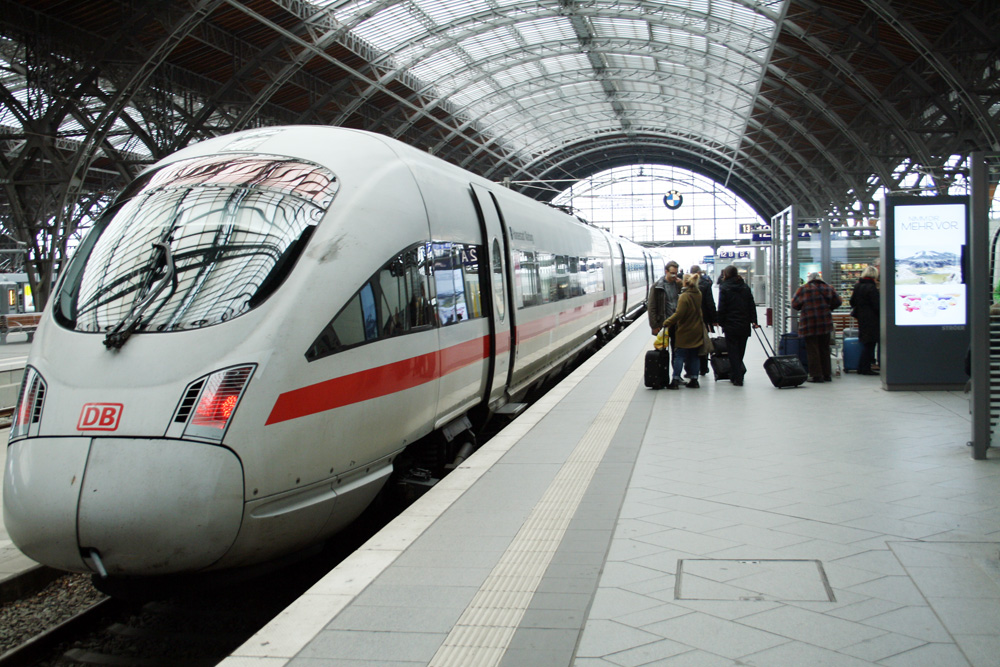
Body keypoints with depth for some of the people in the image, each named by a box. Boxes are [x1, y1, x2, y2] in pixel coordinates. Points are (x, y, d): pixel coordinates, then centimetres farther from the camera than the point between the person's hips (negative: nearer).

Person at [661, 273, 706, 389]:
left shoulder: (684, 296, -18)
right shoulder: (698, 295, 4)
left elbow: (679, 314, -21)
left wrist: (666, 322, -11)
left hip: (685, 331, -6)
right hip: (697, 331, 6)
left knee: (679, 356, 0)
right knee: (694, 356, 12)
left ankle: (675, 380, -1)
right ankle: (694, 380, 14)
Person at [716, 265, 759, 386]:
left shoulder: (724, 288, -8)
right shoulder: (745, 287, 6)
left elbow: (722, 308, -9)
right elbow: (752, 305, 6)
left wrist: (721, 322, 1)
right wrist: (754, 321, 7)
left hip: (731, 326, -4)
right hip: (744, 325, 4)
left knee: (733, 352, 2)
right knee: (740, 351, 15)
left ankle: (737, 378, -1)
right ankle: (740, 373, 20)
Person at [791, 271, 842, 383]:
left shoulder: (803, 289, -2)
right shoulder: (828, 288, 8)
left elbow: (795, 304, 0)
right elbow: (838, 302, 11)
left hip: (809, 324, -4)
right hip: (825, 323, 4)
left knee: (812, 350, 0)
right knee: (824, 349, 13)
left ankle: (816, 375, -3)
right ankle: (827, 374, 15)